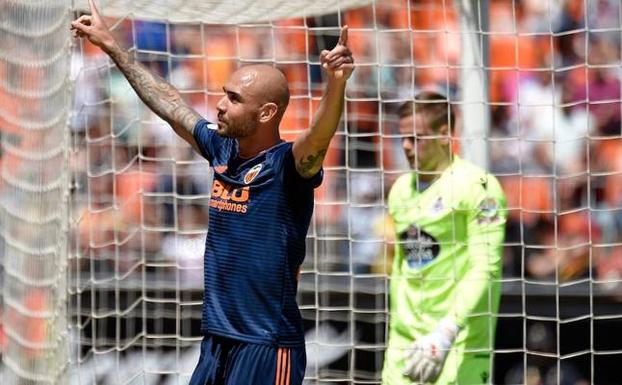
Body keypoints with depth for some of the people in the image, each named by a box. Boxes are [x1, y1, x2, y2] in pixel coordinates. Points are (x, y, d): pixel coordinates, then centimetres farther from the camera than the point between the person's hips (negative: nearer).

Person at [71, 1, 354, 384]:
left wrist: (336, 83, -52)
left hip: (267, 350, -8)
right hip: (216, 342, 8)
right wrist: (111, 45, 28)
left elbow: (319, 136, -33)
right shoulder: (223, 151, 8)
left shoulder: (287, 165, -12)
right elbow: (168, 102, 20)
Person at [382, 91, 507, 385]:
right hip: (406, 341, 7)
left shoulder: (476, 185, -8)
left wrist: (445, 334, -22)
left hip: (459, 343, -7)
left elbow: (486, 269, -15)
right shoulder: (401, 189, 15)